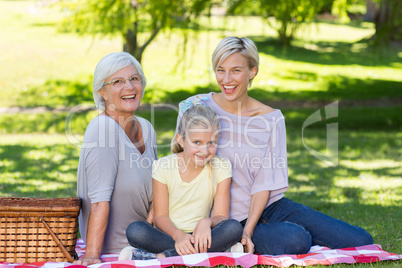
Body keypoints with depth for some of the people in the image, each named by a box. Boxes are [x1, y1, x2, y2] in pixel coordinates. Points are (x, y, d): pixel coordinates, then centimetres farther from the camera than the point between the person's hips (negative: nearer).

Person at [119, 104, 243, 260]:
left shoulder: (221, 168, 0)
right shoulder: (164, 166, -2)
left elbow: (221, 216, -4)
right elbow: (160, 216, -5)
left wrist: (207, 222, -29)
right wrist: (178, 235, -27)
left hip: (199, 236, 1)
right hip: (169, 234, -1)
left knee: (234, 228, -30)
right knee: (134, 230, -31)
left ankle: (160, 257, -33)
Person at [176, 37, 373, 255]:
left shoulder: (271, 118, 0)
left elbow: (265, 182, -2)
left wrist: (248, 230, -16)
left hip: (271, 205, 4)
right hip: (231, 218, -3)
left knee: (360, 241, -7)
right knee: (295, 241, -33)